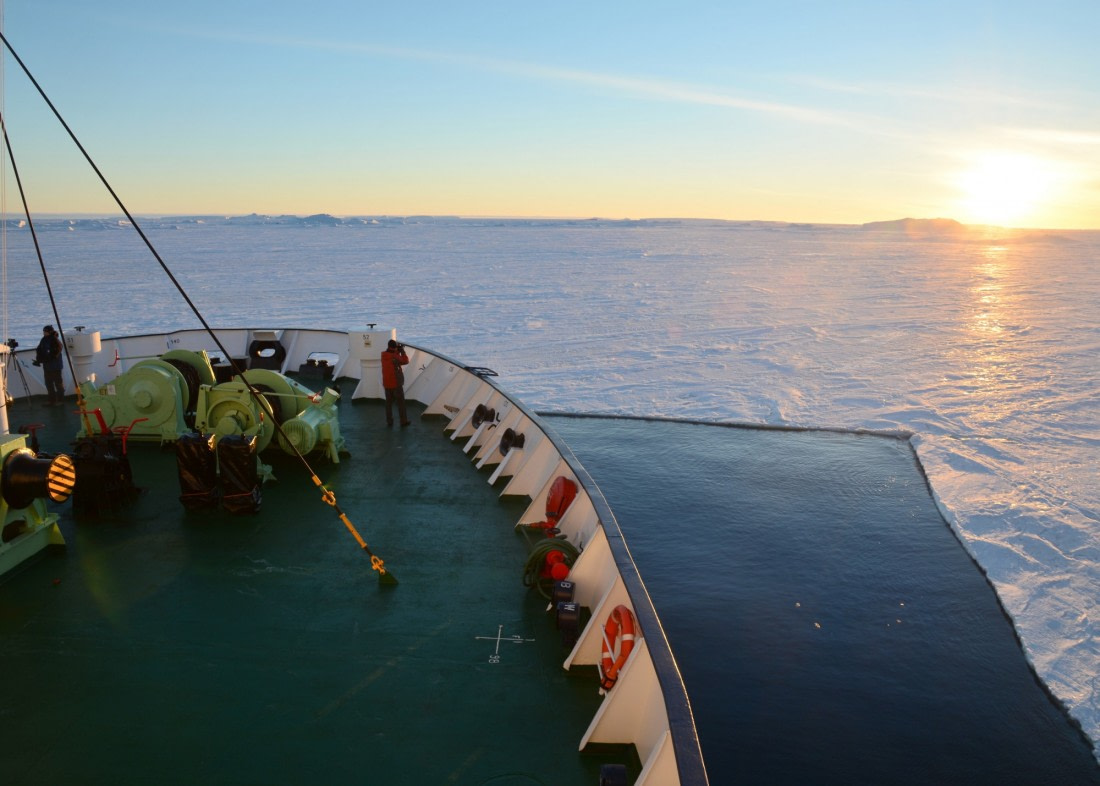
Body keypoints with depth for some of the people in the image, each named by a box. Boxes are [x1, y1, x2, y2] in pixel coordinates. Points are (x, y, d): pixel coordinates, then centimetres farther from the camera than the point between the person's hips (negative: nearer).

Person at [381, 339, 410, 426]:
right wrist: (402, 351, -1)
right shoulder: (395, 357, -19)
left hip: (387, 384, 5)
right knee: (401, 403, 5)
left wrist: (398, 351, 5)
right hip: (396, 383, -5)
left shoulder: (384, 356, -1)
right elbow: (405, 361, -7)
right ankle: (403, 421, 9)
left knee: (389, 403, 13)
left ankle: (389, 421, 13)